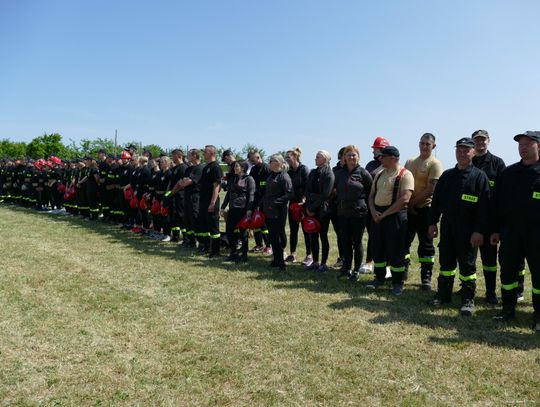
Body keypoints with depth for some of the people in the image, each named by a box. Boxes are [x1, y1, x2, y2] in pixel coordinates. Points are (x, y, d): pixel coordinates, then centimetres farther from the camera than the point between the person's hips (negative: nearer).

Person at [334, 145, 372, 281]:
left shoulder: (363, 173, -6)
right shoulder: (340, 173, 7)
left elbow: (371, 192, -1)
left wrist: (365, 206, -1)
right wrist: (338, 203, 9)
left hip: (359, 213, -4)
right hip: (343, 213, 4)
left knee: (357, 242, 4)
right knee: (346, 242, 10)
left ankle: (356, 270, 14)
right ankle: (347, 267, 22)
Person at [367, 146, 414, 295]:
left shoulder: (404, 174, -10)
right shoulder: (379, 174, 13)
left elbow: (404, 199, -19)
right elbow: (372, 195, 14)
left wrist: (385, 214, -17)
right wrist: (373, 211, -5)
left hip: (395, 215, -7)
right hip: (377, 215, 7)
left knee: (396, 250, 0)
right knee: (377, 248, 13)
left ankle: (397, 282, 13)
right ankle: (379, 277, 27)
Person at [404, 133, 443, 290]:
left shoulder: (435, 164, -7)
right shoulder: (410, 162, 12)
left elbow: (430, 190, -15)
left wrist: (413, 202, -11)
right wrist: (407, 203, -1)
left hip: (425, 208, -5)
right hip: (408, 208, 6)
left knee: (426, 245, 3)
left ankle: (426, 278, 12)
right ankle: (403, 272, 25)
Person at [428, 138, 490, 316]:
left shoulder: (479, 176, -5)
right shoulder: (446, 175, 9)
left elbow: (484, 206, -11)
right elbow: (436, 200, 11)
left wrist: (480, 231, -16)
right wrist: (432, 222, 6)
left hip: (468, 230, -4)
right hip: (447, 227, 5)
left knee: (467, 265, 4)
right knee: (446, 262, 12)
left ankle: (468, 300, 14)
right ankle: (443, 295, 25)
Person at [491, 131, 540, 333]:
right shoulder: (508, 173, 10)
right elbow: (497, 202, 10)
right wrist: (495, 229, 7)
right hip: (510, 231, 3)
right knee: (508, 271, 8)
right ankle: (508, 308, 22)